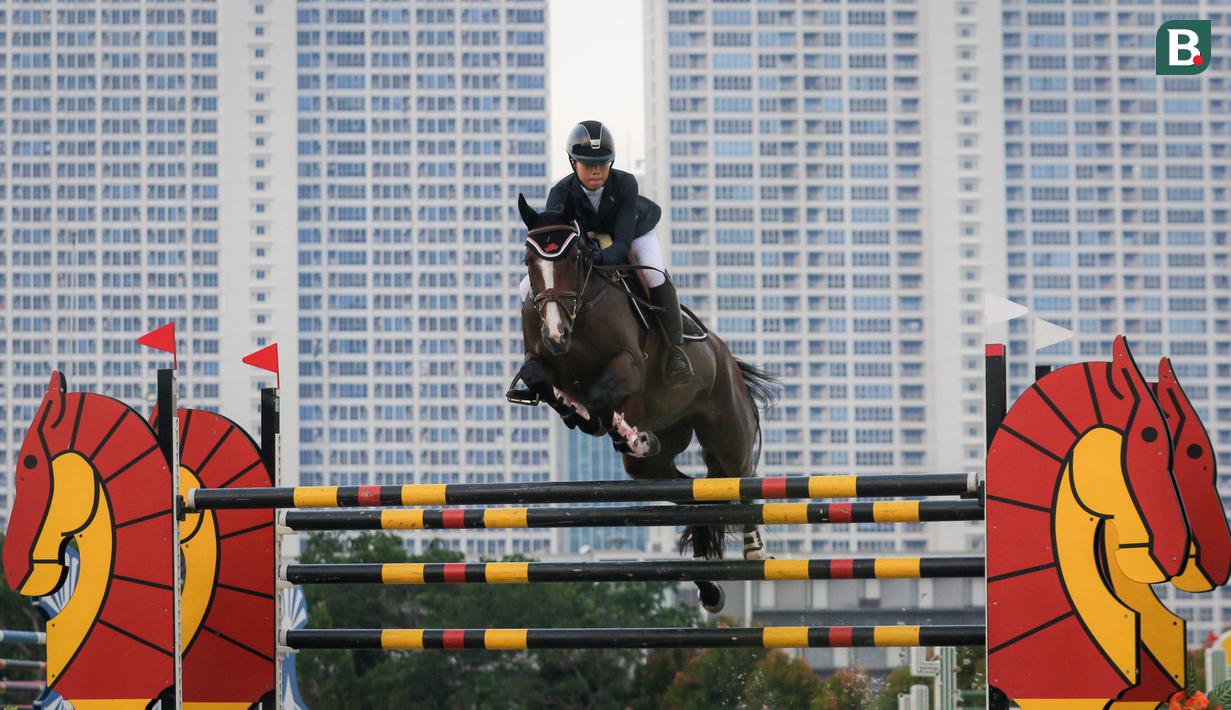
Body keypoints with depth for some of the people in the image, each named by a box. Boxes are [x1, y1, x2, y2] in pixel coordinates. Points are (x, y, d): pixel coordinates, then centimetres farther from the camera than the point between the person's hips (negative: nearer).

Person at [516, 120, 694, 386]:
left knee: (655, 276, -34)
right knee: (529, 289, -14)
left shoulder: (625, 183, -35)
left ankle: (675, 351, -20)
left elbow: (623, 243, -40)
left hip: (633, 231, -2)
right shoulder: (560, 194, -31)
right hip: (583, 239, 2)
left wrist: (602, 256, -62)